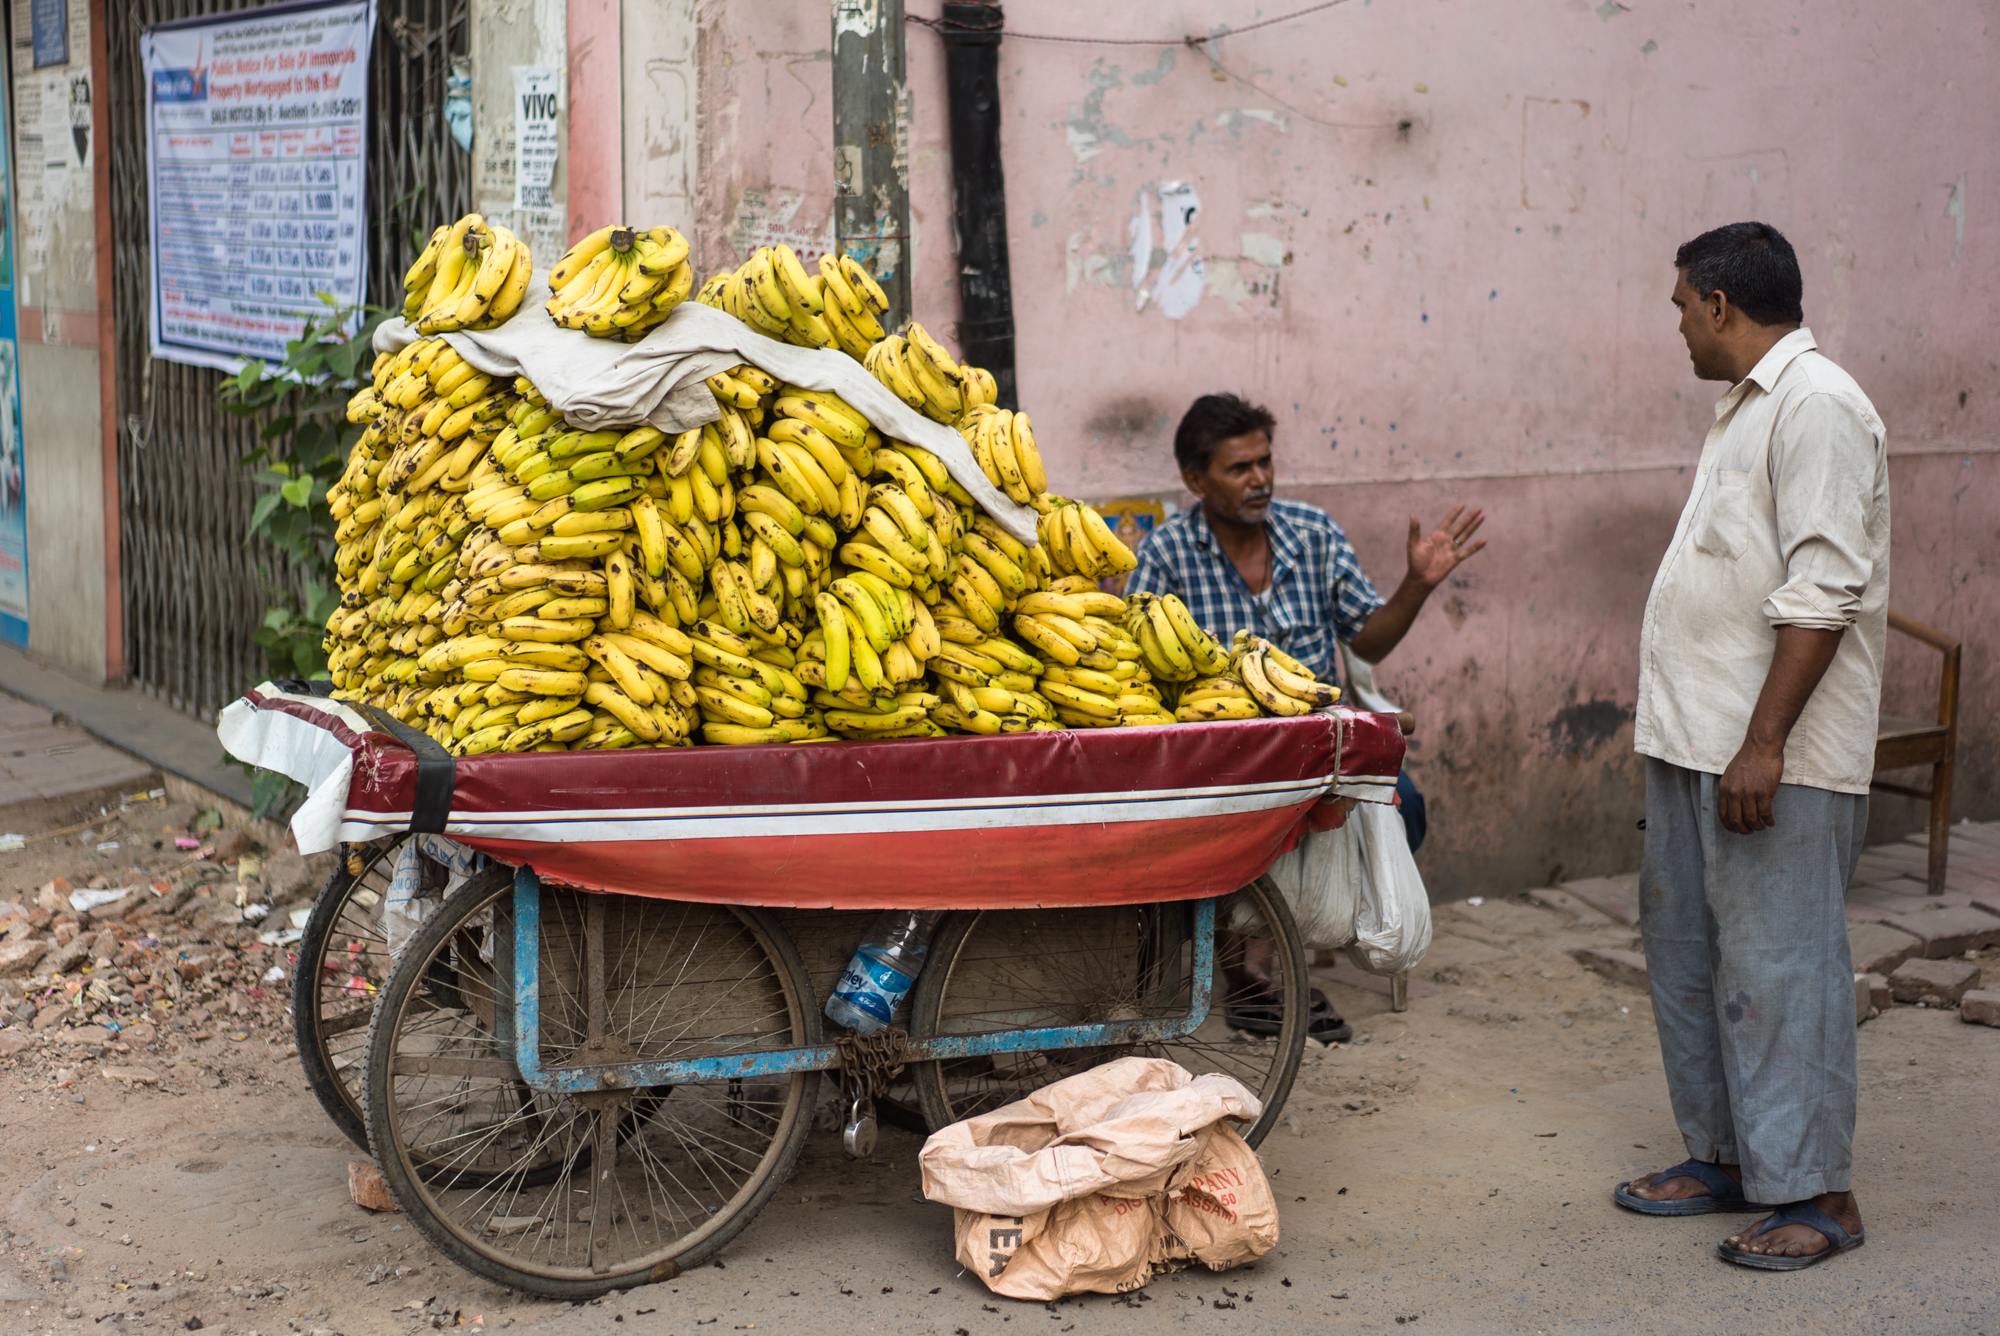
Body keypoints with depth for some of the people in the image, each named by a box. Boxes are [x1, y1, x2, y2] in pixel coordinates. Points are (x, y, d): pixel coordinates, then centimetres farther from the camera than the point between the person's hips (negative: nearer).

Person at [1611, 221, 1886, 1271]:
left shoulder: (1817, 407, -14)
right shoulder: (1747, 406, 18)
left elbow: (1823, 593, -21)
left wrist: (1763, 743, -24)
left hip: (1775, 757, -10)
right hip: (1697, 744, 10)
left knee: (1777, 966, -5)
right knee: (1686, 957, 15)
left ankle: (1815, 1193, 5)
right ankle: (1726, 1155, 27)